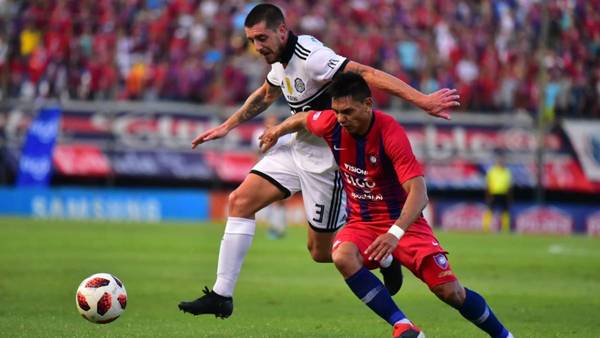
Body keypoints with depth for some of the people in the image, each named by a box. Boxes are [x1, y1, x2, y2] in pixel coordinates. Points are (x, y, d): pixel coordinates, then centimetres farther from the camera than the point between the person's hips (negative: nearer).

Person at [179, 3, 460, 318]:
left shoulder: (311, 57, -25)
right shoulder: (281, 59, 4)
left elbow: (367, 74, -33)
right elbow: (265, 95, 26)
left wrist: (422, 100, -41)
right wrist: (226, 126, 30)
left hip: (327, 159, -9)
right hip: (299, 148, 9)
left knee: (321, 251, 1)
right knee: (239, 202, -3)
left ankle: (385, 257, 29)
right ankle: (221, 296, 0)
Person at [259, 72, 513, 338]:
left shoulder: (391, 133, -24)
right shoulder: (332, 124, -10)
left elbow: (418, 191, -31)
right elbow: (302, 119, 16)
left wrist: (395, 233, -45)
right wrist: (277, 132, 32)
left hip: (402, 220, -4)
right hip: (361, 223, 4)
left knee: (451, 292, -12)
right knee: (342, 257, -33)